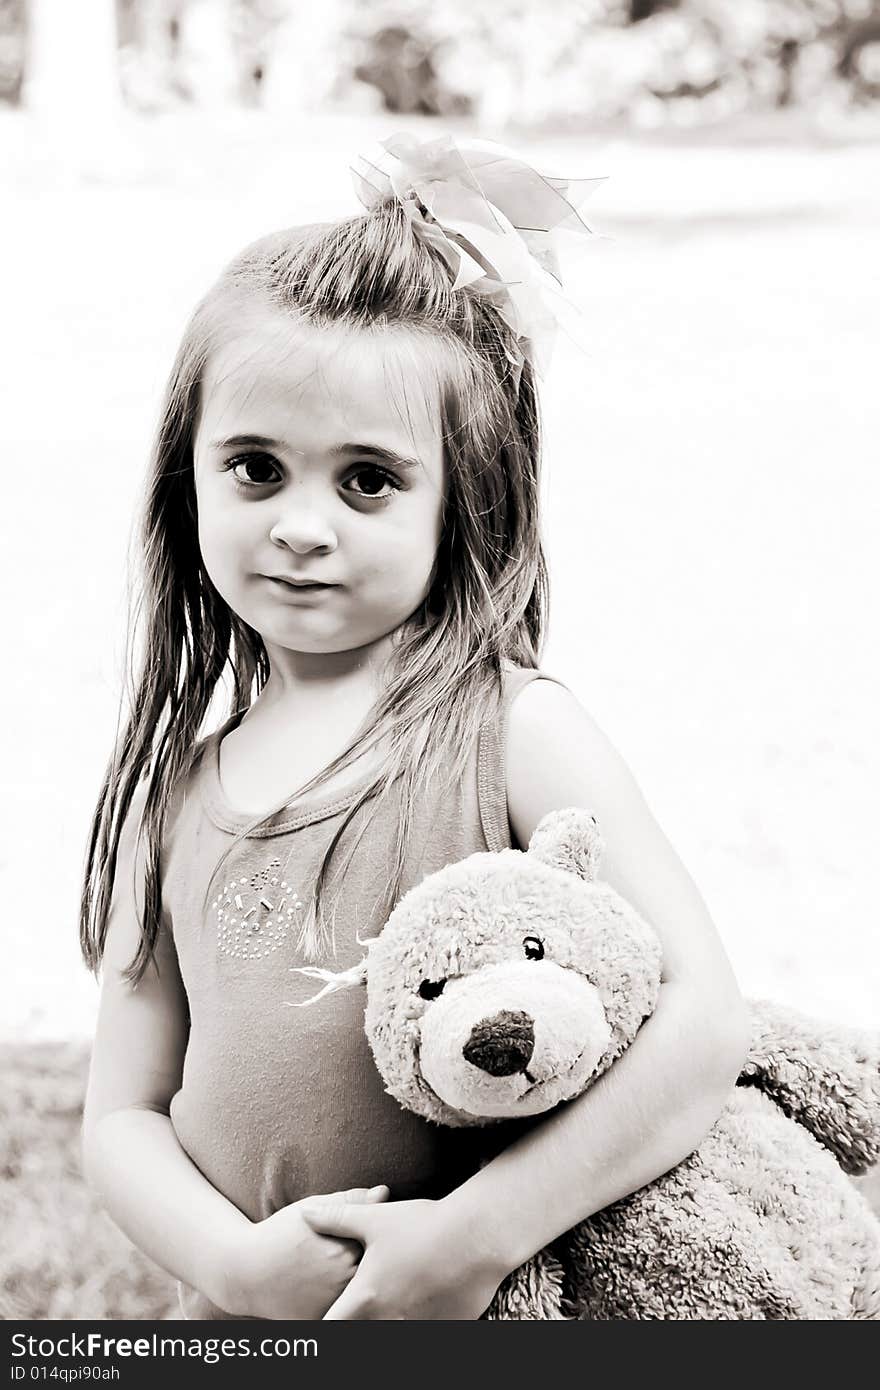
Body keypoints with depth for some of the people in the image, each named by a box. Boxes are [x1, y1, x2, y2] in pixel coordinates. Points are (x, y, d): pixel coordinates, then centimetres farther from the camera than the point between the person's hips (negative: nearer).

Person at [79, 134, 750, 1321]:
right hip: (238, 1318, 4)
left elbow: (705, 1019, -12)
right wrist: (237, 1263, -11)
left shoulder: (511, 731, -6)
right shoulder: (174, 792, 5)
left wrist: (476, 1235, -18)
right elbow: (121, 1112, 6)